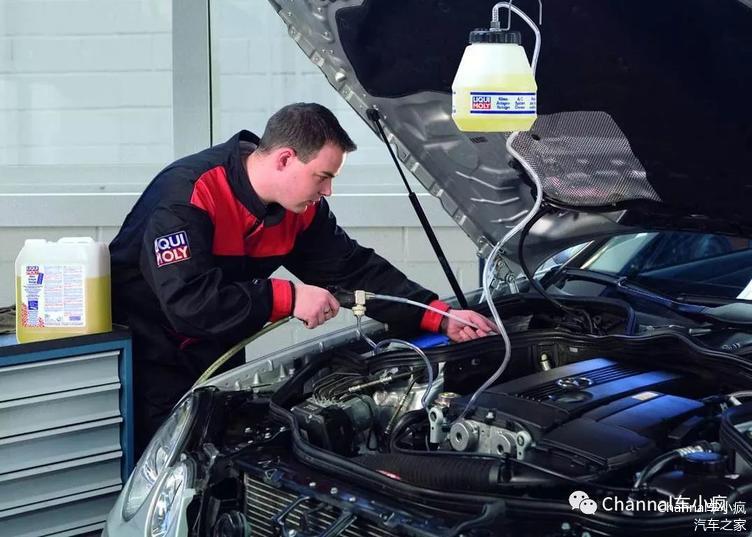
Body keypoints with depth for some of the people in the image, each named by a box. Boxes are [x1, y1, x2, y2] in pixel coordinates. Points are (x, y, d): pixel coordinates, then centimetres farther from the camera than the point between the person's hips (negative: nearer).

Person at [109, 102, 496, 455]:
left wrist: (440, 316, -12)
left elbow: (356, 270, -2)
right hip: (150, 354, -6)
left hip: (215, 353, 7)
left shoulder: (302, 208, -7)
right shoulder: (187, 195, -29)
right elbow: (187, 301, -37)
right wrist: (287, 298, -34)